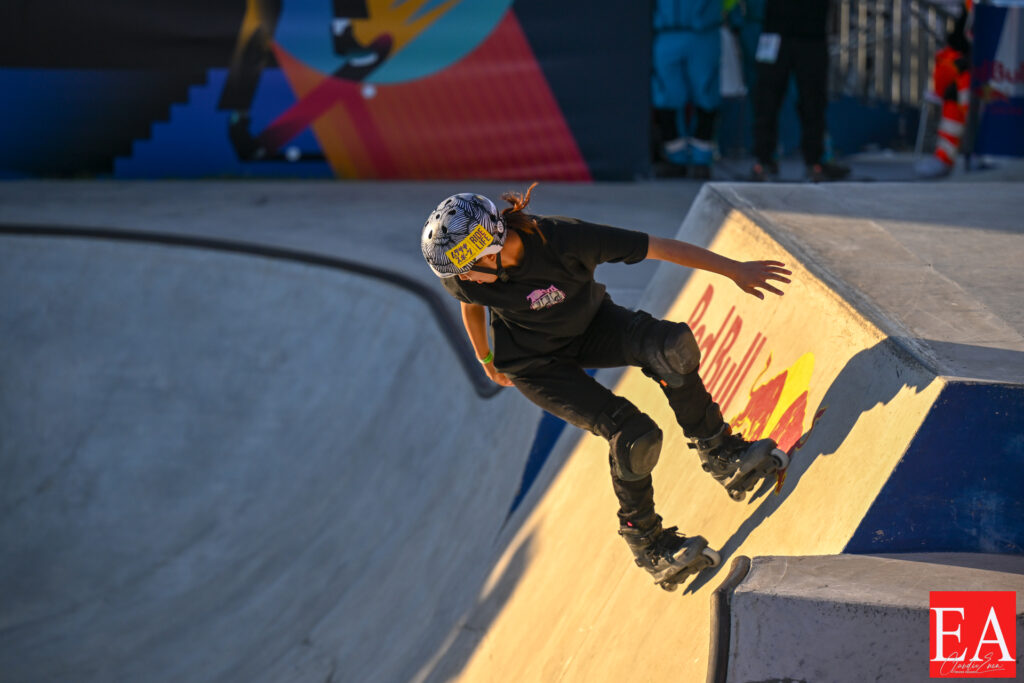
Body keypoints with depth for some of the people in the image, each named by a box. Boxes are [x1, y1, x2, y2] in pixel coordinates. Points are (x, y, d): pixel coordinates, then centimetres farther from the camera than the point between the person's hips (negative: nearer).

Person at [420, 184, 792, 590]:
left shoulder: (562, 238, -35)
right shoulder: (466, 280, -27)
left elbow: (661, 248, -29)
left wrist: (735, 270, -27)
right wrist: (486, 360, 17)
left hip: (590, 327, 1)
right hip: (535, 365, -1)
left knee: (672, 345, -30)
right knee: (631, 434, -20)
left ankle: (717, 453, -9)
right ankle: (645, 541, 4)